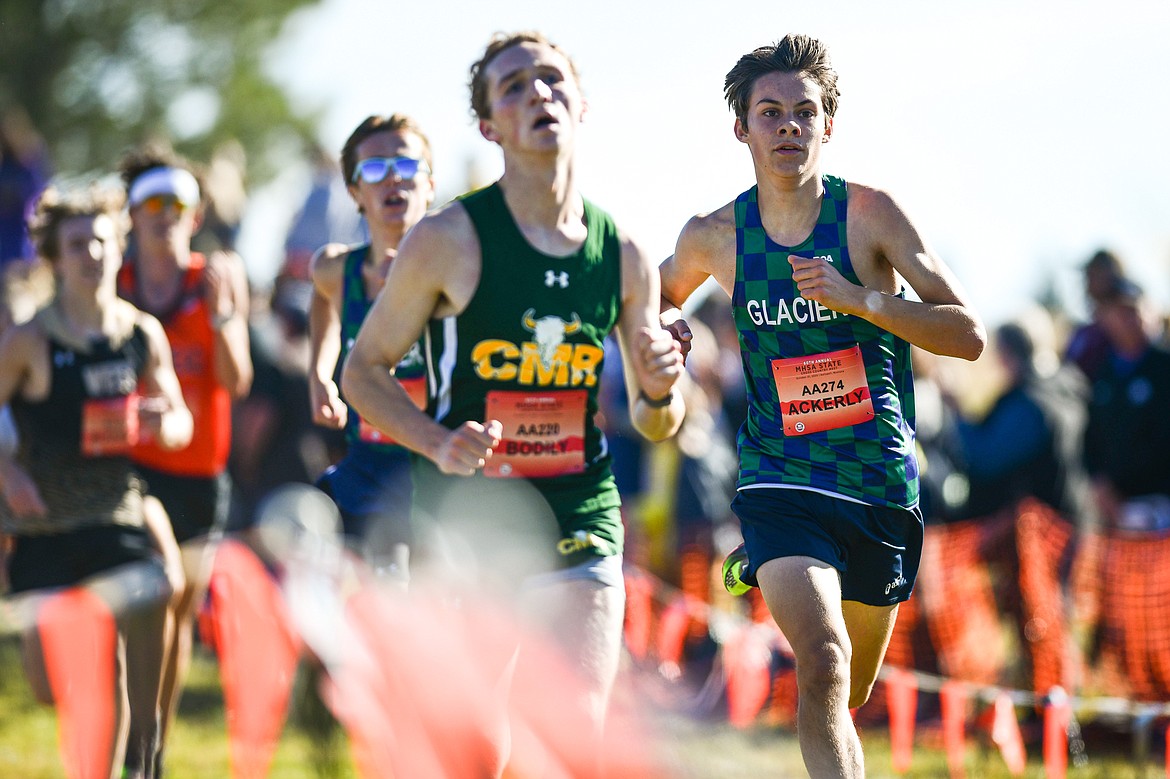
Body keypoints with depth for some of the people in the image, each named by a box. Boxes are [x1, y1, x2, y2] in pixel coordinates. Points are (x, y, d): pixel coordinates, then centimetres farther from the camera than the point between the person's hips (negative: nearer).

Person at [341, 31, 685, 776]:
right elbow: (363, 371, 2)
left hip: (580, 520, 2)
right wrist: (437, 442, -15)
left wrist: (661, 391, -10)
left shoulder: (626, 257, 4)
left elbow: (654, 424, 14)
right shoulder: (449, 239, -6)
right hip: (465, 517, -2)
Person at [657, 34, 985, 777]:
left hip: (882, 479, 1)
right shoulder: (715, 236, 0)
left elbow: (968, 334, -10)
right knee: (823, 666, -26)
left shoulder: (871, 214, -5)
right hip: (781, 476, -1)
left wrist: (860, 299, -23)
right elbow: (663, 292, 24)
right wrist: (661, 327, 0)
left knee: (850, 694, 15)